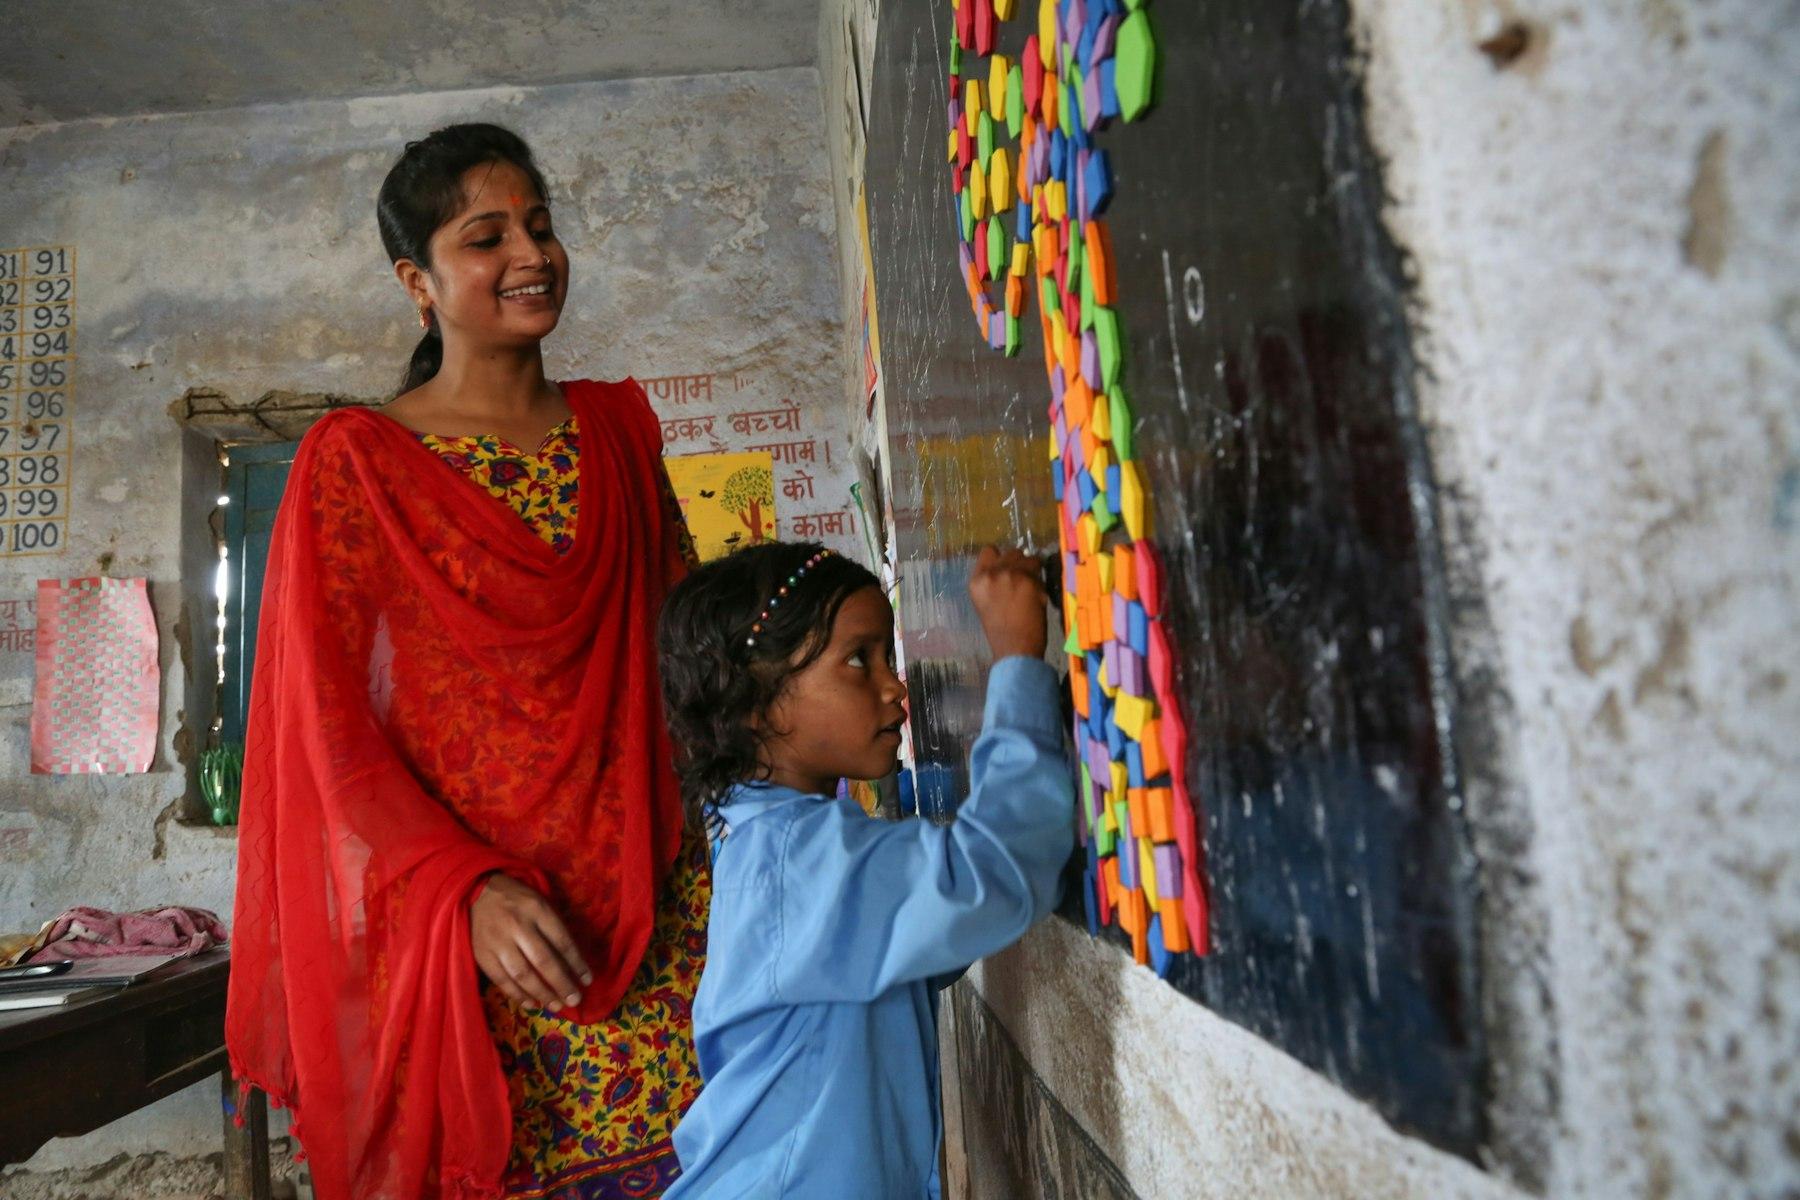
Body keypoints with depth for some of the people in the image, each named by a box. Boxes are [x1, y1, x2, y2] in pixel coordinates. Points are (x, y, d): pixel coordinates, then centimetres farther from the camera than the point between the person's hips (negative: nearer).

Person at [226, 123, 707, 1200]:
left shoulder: (620, 425, 8)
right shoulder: (357, 460, -3)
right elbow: (323, 716, -6)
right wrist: (462, 887, -17)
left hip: (652, 900, 3)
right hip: (457, 927, -3)